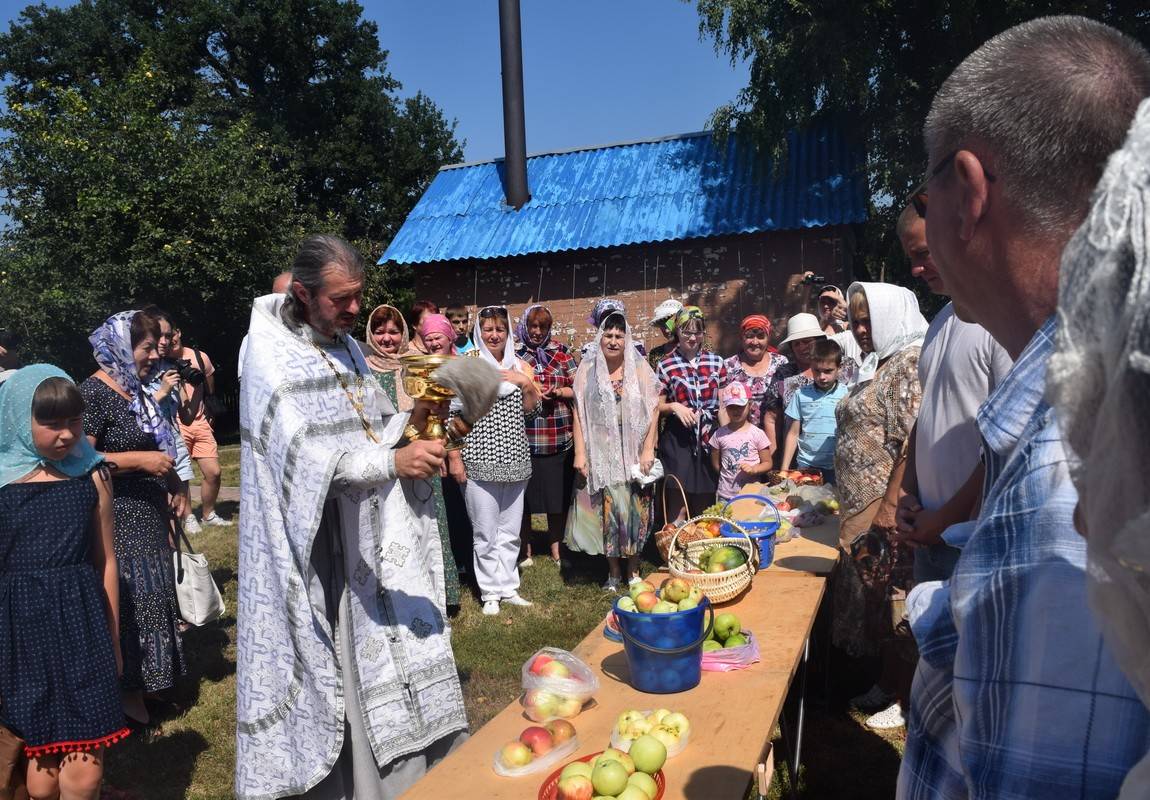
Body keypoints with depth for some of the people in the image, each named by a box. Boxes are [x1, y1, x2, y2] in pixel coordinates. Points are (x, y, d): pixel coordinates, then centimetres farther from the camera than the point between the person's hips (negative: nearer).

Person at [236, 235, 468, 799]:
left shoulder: (348, 349, 11)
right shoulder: (270, 356, -11)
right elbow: (305, 454, -22)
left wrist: (411, 419, -5)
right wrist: (392, 463, -32)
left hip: (374, 539, 6)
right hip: (318, 547, -6)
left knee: (391, 650, 9)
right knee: (335, 666, 2)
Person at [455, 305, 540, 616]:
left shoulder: (520, 366, 11)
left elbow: (530, 409, 11)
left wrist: (526, 383, -7)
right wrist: (454, 458, -8)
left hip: (514, 461, 4)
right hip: (479, 462, -4)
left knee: (510, 531, 11)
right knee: (485, 533, 2)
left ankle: (508, 587, 24)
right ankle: (490, 593, 16)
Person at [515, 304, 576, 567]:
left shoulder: (562, 352, 8)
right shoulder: (512, 353, 4)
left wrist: (559, 391, -10)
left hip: (559, 436, 1)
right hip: (522, 434, -1)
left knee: (558, 496, 7)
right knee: (522, 496, 5)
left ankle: (556, 548, 23)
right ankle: (525, 550, 21)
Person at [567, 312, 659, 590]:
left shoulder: (639, 368, 2)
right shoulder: (587, 370, 2)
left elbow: (653, 410, 0)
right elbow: (579, 413, 1)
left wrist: (648, 448, -7)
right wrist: (580, 452, -5)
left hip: (633, 452, 0)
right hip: (601, 453, 0)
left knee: (635, 508, 4)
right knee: (606, 509, 3)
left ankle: (634, 570, 20)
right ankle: (614, 571, 18)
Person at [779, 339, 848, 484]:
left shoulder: (848, 395, -2)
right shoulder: (801, 394, 2)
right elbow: (793, 434, 6)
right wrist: (784, 470, 2)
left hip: (838, 467, -1)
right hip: (807, 466, 1)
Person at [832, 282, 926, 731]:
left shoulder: (913, 362, -13)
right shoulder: (878, 364, 17)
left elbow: (915, 440, -22)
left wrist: (890, 504, -23)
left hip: (889, 510, -10)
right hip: (863, 509, 10)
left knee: (895, 602, 2)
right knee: (875, 599, 17)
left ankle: (906, 699, 16)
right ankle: (887, 683, 31)